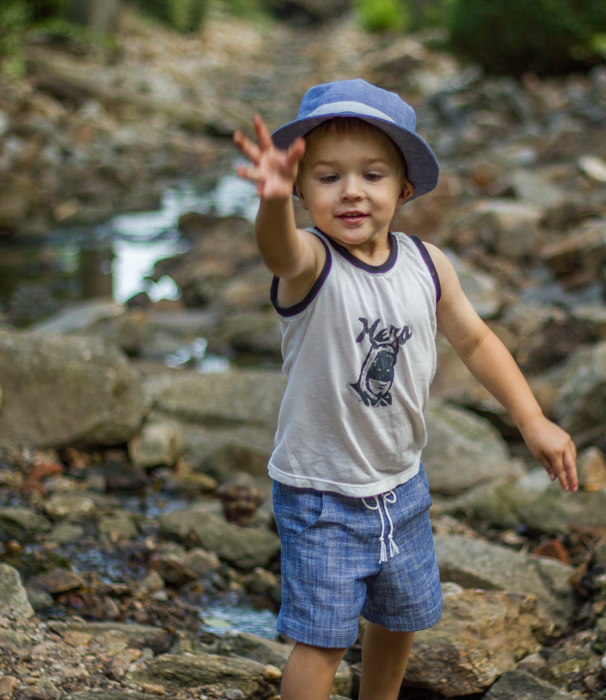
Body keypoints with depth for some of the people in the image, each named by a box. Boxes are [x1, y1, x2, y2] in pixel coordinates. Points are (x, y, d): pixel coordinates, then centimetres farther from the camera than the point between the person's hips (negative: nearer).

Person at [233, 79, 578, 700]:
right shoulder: (310, 264, -22)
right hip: (319, 494, -6)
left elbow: (474, 340, 9)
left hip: (402, 485, 6)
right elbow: (279, 249, -48)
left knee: (402, 618, 24)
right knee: (322, 639, -3)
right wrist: (274, 201, -70)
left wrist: (531, 419, 4)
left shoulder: (427, 265, -7)